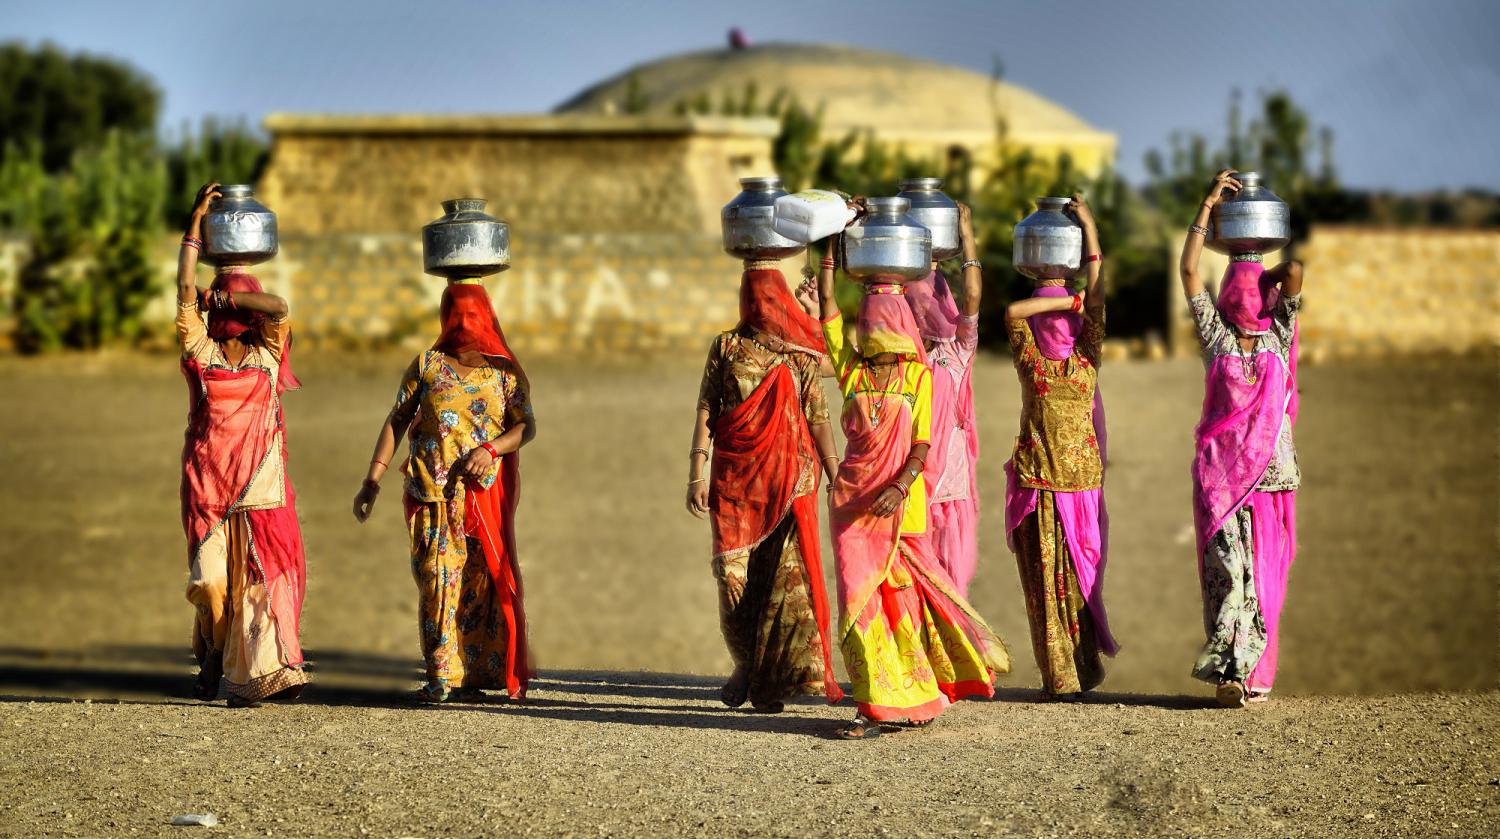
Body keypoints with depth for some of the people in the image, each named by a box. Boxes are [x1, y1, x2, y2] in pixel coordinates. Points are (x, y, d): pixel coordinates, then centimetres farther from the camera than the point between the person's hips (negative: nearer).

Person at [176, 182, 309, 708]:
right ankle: (213, 650, 20)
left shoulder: (267, 353, 9)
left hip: (259, 480, 0)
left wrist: (225, 295, -5)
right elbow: (185, 292, 1)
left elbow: (279, 306, -6)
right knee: (209, 577, -5)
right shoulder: (200, 350, 8)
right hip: (206, 478, 0)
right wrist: (197, 220, 2)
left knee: (260, 573, -9)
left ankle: (257, 674, -12)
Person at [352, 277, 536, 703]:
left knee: (480, 581, -2)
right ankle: (441, 678, -5)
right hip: (432, 493, 0)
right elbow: (396, 422, 8)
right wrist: (373, 480, 1)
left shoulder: (504, 372, 9)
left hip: (485, 496, 0)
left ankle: (472, 675, 2)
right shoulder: (427, 365, 9)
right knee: (437, 580, -6)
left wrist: (492, 448, -14)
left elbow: (527, 426, 6)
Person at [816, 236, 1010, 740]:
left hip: (902, 500, -2)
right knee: (860, 596, -4)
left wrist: (898, 488, -20)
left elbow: (921, 445, -4)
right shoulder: (852, 368, 7)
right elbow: (827, 301, 4)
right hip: (853, 499, 2)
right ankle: (876, 705, -1)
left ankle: (917, 696, 15)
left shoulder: (918, 376, 3)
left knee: (905, 594, 2)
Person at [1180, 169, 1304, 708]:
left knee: (1265, 575, 2)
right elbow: (1189, 270, -1)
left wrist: (1261, 276, 14)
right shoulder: (1216, 333, 7)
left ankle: (1251, 673, 9)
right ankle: (1232, 670, -15)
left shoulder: (1279, 333, 11)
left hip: (1271, 470, 2)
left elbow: (1294, 272, -3)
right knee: (1229, 569, -14)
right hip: (1220, 470, -2)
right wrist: (1208, 207, 0)